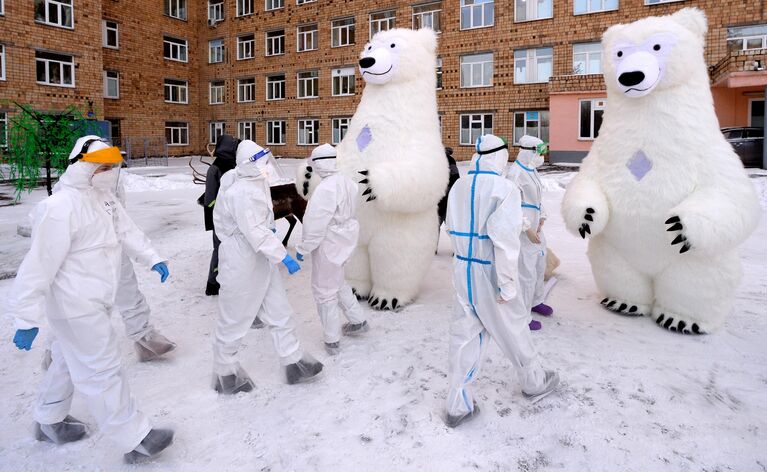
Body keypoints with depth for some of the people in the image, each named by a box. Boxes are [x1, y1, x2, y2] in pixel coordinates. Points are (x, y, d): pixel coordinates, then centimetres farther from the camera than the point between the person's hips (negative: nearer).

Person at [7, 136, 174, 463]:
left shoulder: (103, 198, 5)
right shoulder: (60, 208, -23)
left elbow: (126, 230, 16)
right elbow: (40, 264, -23)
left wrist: (151, 258, 7)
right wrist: (27, 318, -22)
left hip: (94, 300, 10)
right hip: (76, 305, -10)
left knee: (70, 360, 25)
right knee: (102, 371, -2)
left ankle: (49, 422, 46)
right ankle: (135, 440, 8)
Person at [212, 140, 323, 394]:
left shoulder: (258, 183, 6)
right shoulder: (240, 193, -25)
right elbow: (256, 232, -29)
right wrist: (283, 256, -27)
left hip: (263, 261, 9)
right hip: (242, 264, -9)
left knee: (279, 312, 14)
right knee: (235, 318, 8)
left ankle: (293, 361, 27)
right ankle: (224, 373, 28)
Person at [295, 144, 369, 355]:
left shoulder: (325, 188, -24)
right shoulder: (346, 181, 1)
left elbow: (315, 224, -22)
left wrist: (303, 248, -11)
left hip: (328, 243, -9)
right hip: (343, 239, 9)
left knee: (325, 290, 6)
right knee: (337, 283, 27)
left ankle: (332, 341, 18)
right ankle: (358, 321, 36)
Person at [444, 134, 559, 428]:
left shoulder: (459, 187, 4)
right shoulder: (506, 189, -17)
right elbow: (504, 239, -26)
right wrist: (508, 285, -20)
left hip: (463, 270, 6)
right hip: (491, 274, -5)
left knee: (465, 336, 10)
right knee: (513, 329, 16)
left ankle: (458, 406, 14)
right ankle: (534, 383, 40)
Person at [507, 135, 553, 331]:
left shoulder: (532, 170, 9)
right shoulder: (516, 173, -19)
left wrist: (541, 220, 0)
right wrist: (528, 230, -21)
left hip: (536, 229, 10)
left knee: (539, 266, 23)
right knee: (526, 273, -5)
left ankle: (536, 302, 44)